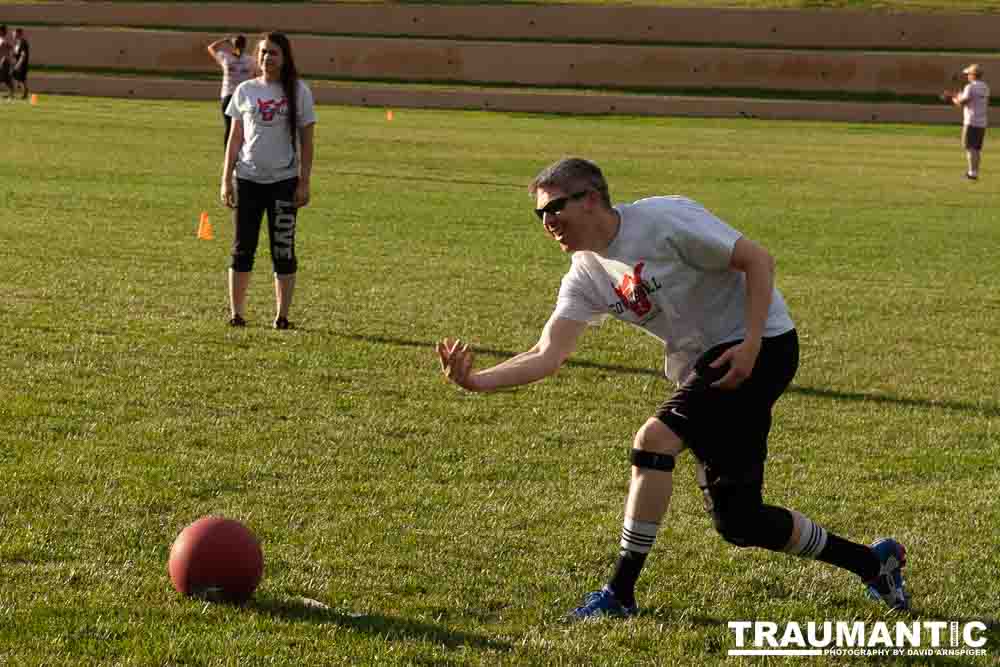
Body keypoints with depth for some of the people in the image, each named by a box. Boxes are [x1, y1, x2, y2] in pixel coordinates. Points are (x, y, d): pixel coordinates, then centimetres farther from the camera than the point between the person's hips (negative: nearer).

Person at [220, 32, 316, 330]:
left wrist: (304, 183, -5)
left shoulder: (298, 92, 0)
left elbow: (306, 141, 1)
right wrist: (226, 179, 5)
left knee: (283, 249, 1)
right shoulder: (245, 91, 6)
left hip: (284, 180, -2)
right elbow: (235, 138, 9)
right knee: (242, 248, 4)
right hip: (248, 179, 2)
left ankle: (282, 316, 7)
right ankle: (236, 313, 11)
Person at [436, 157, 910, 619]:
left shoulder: (663, 219, -17)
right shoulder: (586, 277, 3)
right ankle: (872, 562, 26)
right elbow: (549, 354, -7)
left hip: (760, 345, -8)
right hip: (701, 368, 8)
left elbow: (757, 259, -14)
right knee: (737, 522, 6)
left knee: (653, 440, -24)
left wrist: (751, 344, -23)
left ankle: (621, 594, -14)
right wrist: (475, 381, -22)